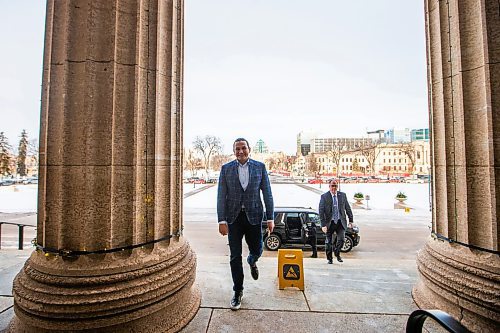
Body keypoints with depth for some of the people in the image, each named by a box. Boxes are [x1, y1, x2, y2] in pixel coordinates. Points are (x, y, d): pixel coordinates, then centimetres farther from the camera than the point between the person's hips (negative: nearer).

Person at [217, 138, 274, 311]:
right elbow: (221, 196, -3)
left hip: (253, 216, 0)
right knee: (235, 256, 7)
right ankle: (238, 292, 28)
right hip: (233, 217, 0)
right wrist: (222, 221, -9)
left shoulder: (260, 167, 0)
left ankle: (252, 262, 50)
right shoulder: (226, 168, 0)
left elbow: (267, 194, 1)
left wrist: (270, 218, -3)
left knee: (257, 250, 12)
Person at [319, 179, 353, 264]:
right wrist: (323, 224, -15)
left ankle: (337, 254, 21)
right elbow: (321, 212, -10)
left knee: (341, 239, -9)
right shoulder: (324, 196, -7)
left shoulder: (342, 195, 3)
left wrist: (351, 220, 10)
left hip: (341, 222, 2)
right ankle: (329, 259, 29)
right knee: (329, 242, 8)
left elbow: (348, 208, 11)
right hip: (330, 222, -2)